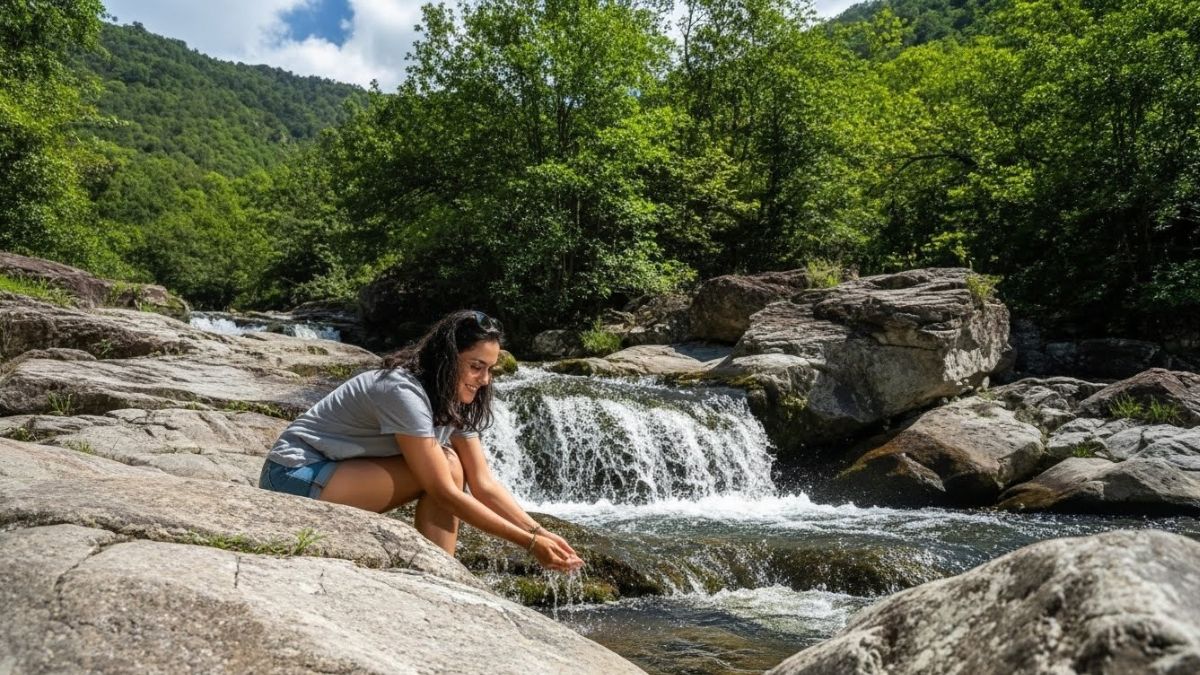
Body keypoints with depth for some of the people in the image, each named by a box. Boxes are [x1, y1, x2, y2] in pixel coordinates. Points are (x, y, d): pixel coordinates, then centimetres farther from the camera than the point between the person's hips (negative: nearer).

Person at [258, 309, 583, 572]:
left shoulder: (453, 400, 0)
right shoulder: (403, 391, -26)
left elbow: (485, 485, -4)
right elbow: (445, 493, -28)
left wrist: (541, 532, -15)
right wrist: (530, 542, -27)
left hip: (339, 473, 8)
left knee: (448, 469, -9)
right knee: (443, 468, -19)